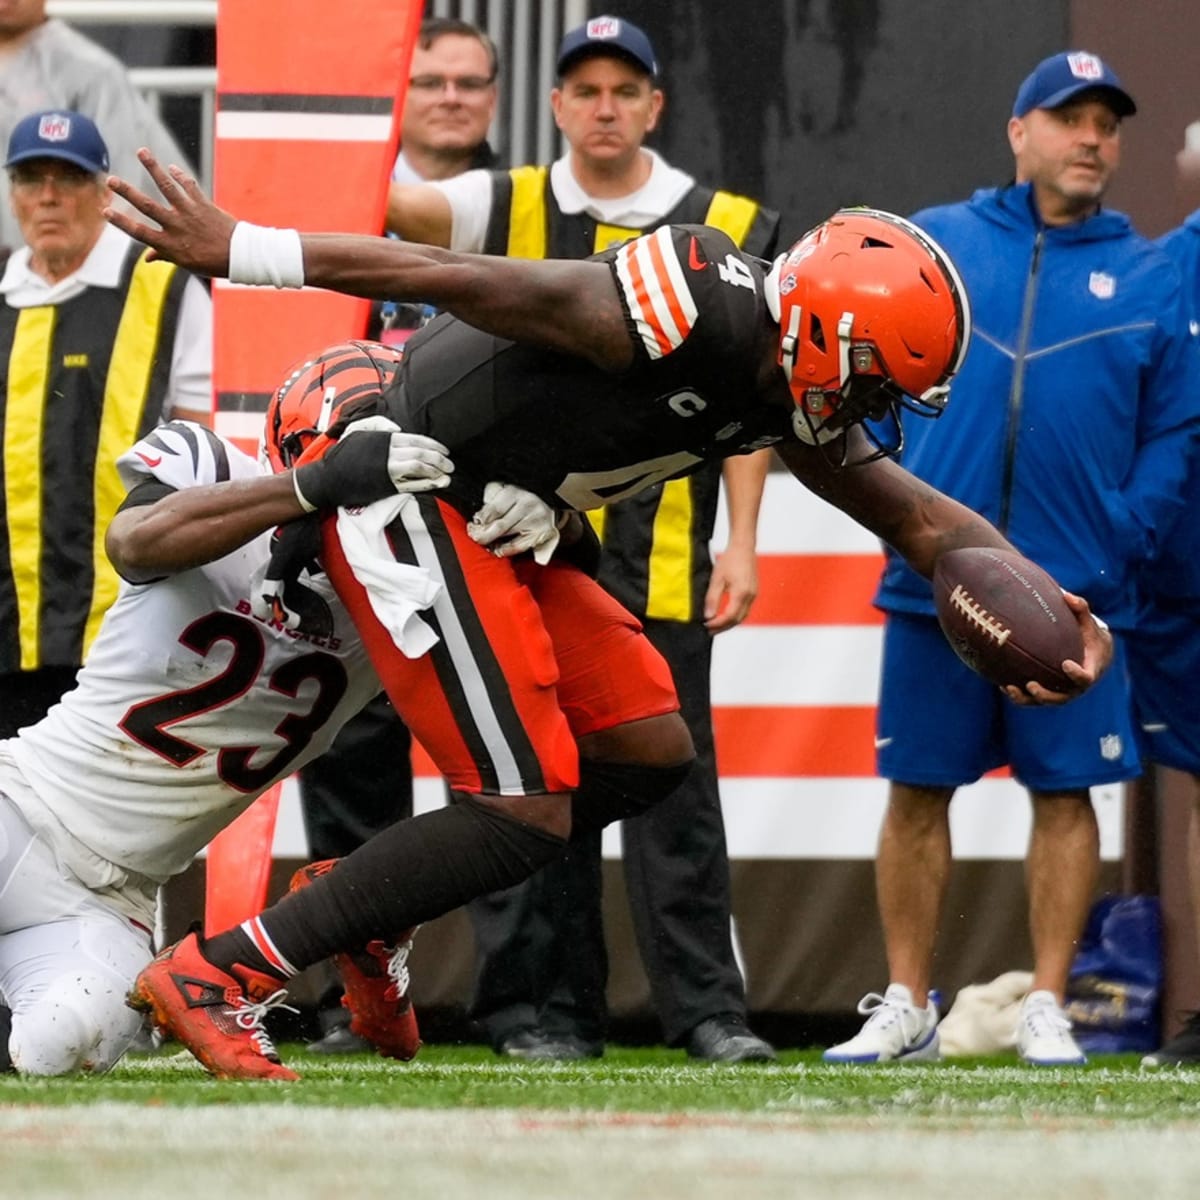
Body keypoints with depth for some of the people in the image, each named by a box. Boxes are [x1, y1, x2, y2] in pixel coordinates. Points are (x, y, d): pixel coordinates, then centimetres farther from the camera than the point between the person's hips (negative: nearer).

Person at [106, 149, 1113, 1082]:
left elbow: (923, 520, 16)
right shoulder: (696, 315, -23)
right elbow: (458, 280, -24)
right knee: (528, 816, -10)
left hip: (488, 531, 10)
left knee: (649, 752, 11)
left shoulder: (790, 393, 7)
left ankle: (358, 902, 15)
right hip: (406, 496, -10)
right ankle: (216, 975, -8)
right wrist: (236, 250, -24)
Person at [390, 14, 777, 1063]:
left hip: (657, 555, -1)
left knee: (673, 780, -2)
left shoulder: (725, 229, 6)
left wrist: (741, 544, -2)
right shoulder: (510, 209, 6)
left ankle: (706, 1006, 1)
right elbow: (395, 203, -12)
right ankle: (547, 1007, 9)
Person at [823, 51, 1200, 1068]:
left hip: (1074, 590, 0)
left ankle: (1047, 1009, 10)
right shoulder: (933, 243, 7)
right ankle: (907, 1007, 12)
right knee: (918, 787, 4)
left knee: (1065, 790, 1)